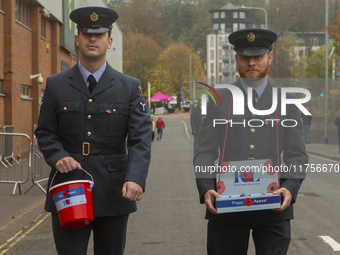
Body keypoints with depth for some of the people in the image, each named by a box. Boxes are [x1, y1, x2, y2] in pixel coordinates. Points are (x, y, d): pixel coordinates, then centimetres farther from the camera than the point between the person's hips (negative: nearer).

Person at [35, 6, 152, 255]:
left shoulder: (130, 87, 3)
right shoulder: (56, 85, 7)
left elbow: (141, 138, -6)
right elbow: (45, 132, 9)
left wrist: (136, 178, -23)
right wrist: (58, 156, -14)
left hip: (113, 194, 0)